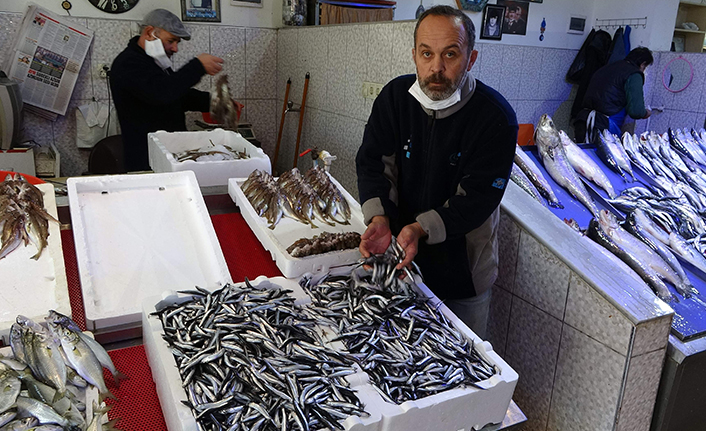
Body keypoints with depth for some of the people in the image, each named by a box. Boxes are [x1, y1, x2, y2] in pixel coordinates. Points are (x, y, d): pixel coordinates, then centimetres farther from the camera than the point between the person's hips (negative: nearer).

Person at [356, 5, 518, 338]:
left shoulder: (496, 117, -20)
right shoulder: (395, 96, -7)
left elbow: (476, 198, -22)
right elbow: (373, 163, -9)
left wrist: (421, 229, -36)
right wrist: (379, 218, -27)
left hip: (462, 266, -3)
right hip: (398, 258, 3)